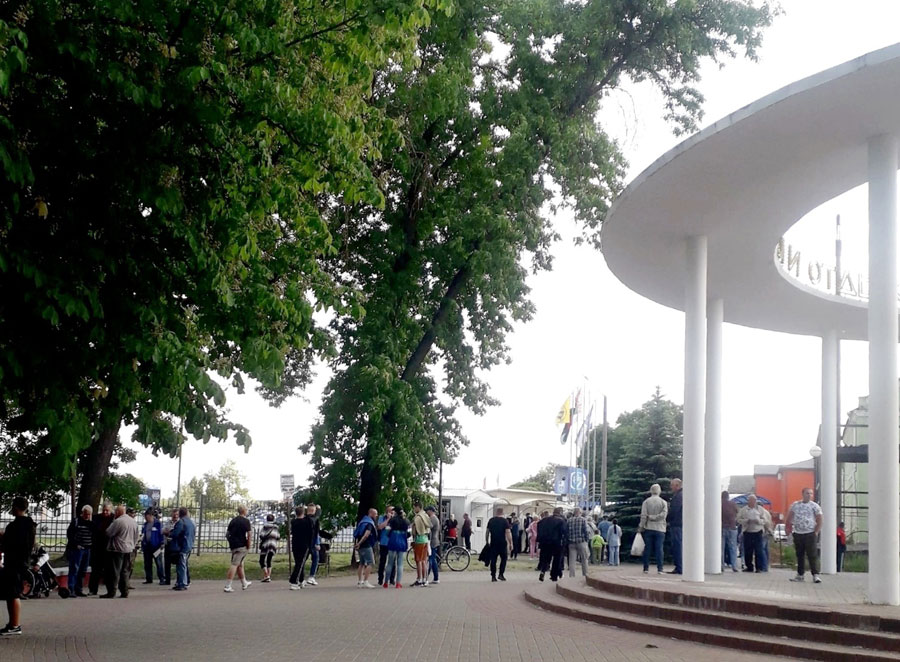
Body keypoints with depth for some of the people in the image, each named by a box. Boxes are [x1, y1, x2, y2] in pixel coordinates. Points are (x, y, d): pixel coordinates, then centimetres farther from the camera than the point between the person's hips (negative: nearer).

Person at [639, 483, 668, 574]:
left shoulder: (646, 502, 0)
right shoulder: (663, 502, 2)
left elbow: (643, 516, -5)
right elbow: (663, 514, -12)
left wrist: (641, 527, -1)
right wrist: (654, 517, -5)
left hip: (648, 528, 0)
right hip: (660, 529, 0)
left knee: (647, 548, 4)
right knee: (659, 549, -1)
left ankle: (646, 568, 4)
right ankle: (660, 568, -6)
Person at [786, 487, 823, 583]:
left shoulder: (815, 506, 1)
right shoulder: (795, 505, 10)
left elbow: (819, 521, 0)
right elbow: (790, 518, 16)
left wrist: (816, 532, -7)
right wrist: (788, 529, 7)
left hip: (810, 534, -4)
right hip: (797, 533, 4)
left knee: (812, 555, -8)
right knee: (799, 555, 9)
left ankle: (815, 575, -7)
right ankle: (800, 574, 16)